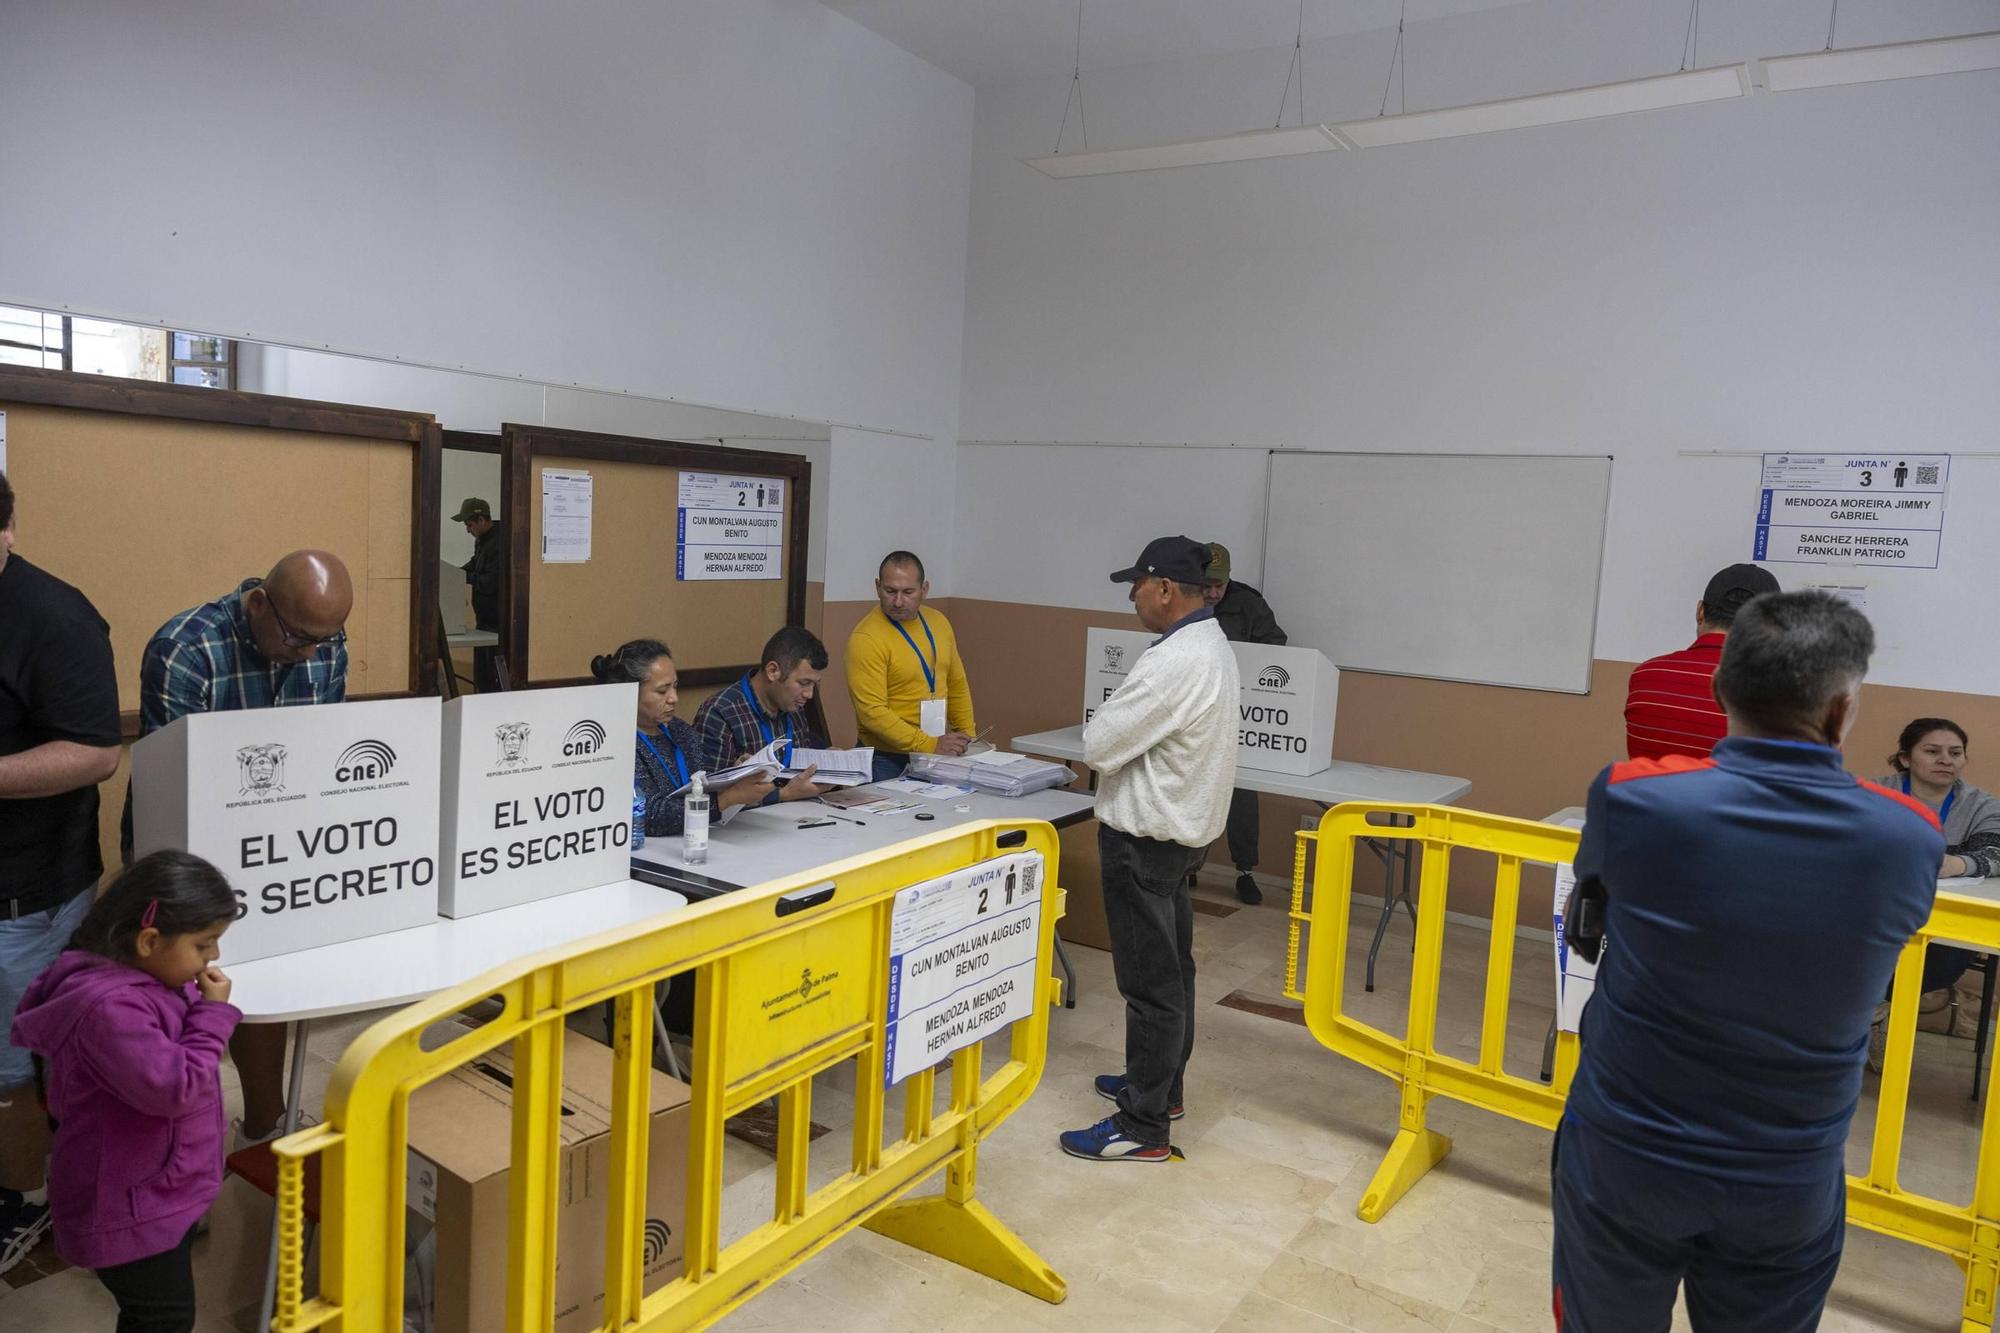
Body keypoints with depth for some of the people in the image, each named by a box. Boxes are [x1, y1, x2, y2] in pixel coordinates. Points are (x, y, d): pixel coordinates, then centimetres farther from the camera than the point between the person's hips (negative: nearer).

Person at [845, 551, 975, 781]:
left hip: (937, 755, 6)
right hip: (886, 761, -6)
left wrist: (968, 736, 9)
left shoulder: (938, 623, 5)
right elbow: (872, 711, -22)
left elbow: (957, 684, 17)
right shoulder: (866, 638, -16)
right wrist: (928, 745, -23)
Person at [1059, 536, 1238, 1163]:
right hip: (1182, 827, 11)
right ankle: (1161, 1083, 38)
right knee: (1172, 968, 21)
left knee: (1151, 981, -1)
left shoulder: (1173, 663, -27)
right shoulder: (1213, 644, 7)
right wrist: (1118, 757, 2)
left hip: (1146, 838, -10)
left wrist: (1106, 719, -2)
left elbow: (1098, 744, -22)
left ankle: (1143, 1126, 10)